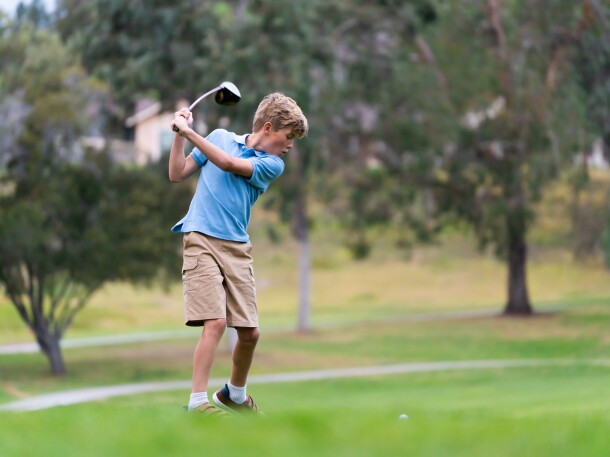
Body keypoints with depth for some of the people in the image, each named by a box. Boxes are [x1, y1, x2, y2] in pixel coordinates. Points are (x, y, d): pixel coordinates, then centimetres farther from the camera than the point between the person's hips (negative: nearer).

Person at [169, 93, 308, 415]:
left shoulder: (273, 165, 6)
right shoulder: (220, 136, 9)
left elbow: (228, 164, -10)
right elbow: (177, 175, 11)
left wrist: (189, 132, -14)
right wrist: (179, 135, -2)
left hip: (237, 249, 3)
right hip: (202, 240, -3)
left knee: (250, 331, 2)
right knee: (216, 322, -19)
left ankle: (234, 395, 28)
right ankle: (197, 403, -16)